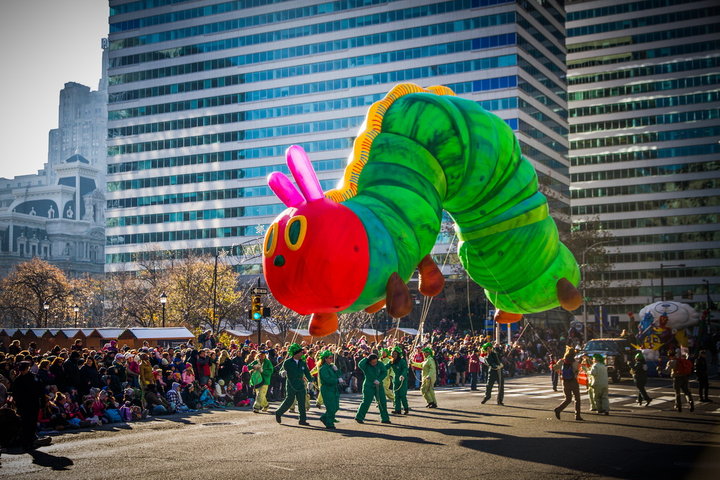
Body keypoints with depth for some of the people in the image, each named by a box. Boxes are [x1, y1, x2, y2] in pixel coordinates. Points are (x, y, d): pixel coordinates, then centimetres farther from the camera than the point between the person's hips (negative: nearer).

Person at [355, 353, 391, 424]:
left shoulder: (380, 364, 1)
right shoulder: (366, 366, -8)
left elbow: (384, 372, -3)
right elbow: (360, 364, -29)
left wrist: (379, 380, -17)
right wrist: (366, 358, -17)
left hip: (378, 386, 4)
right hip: (368, 386, -4)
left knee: (382, 402, 3)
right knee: (366, 402, -7)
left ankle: (385, 418, 14)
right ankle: (359, 417, 5)